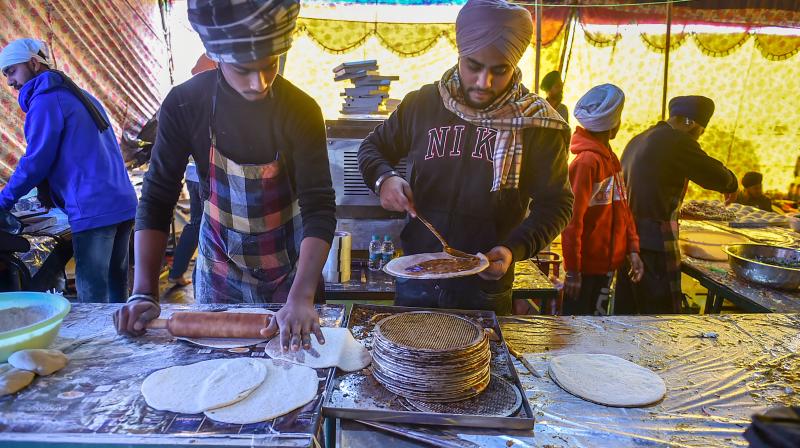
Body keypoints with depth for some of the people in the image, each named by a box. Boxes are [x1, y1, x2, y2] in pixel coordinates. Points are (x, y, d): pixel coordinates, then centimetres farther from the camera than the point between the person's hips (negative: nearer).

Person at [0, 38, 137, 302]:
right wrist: (49, 188, 30)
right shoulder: (79, 95, 23)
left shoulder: (46, 99, -4)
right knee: (117, 288, 14)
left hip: (93, 210, -9)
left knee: (93, 298, -5)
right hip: (123, 203, 9)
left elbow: (36, 160, -8)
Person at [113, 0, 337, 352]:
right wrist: (144, 293, -22)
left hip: (287, 263, -1)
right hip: (219, 263, 1)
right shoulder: (184, 104, -16)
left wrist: (301, 299, -38)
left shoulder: (301, 111, -20)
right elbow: (157, 199, -13)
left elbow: (319, 208, -25)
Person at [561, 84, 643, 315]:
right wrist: (573, 271, -20)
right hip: (586, 266, -9)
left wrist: (632, 249, 7)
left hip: (606, 263, 9)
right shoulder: (587, 161, -19)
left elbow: (622, 208, 13)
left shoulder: (609, 157, 9)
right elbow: (572, 219, -22)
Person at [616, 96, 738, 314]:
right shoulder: (678, 141, -10)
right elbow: (718, 176, -9)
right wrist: (731, 185, 13)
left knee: (626, 308, 16)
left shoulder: (638, 140, 15)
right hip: (655, 239, -9)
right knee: (663, 311, 0)